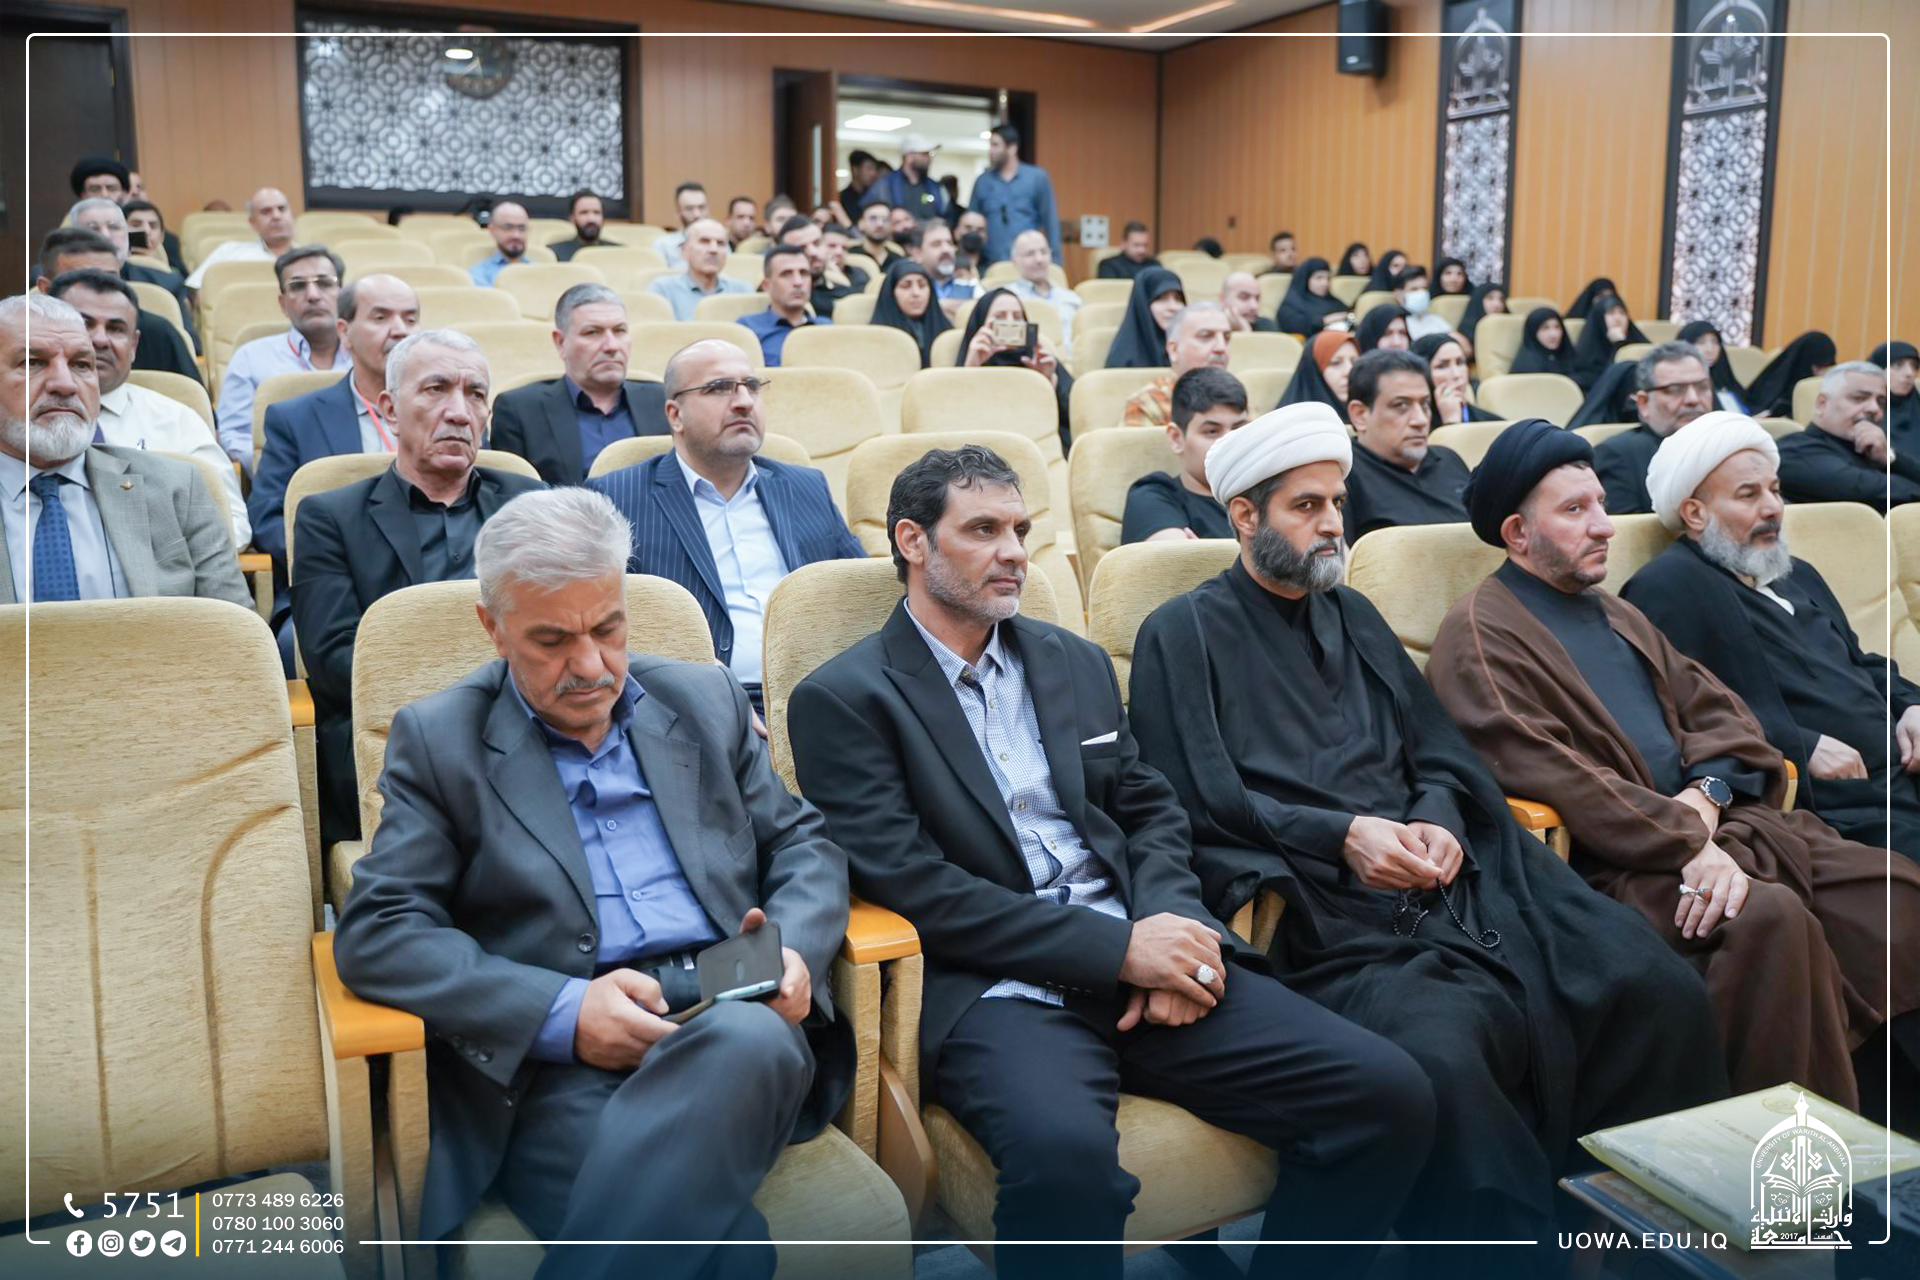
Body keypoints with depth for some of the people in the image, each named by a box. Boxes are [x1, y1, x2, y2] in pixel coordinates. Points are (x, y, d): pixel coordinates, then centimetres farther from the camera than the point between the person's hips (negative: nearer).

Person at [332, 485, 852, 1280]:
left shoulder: (705, 701, 18)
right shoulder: (439, 739, 8)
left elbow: (802, 844, 19)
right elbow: (374, 933, -1)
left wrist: (795, 951, -5)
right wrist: (562, 1012, -15)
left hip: (733, 1019, 4)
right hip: (562, 1068, -4)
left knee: (747, 1041, -36)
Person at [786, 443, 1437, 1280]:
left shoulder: (1077, 663, 19)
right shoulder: (843, 700, 0)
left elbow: (1150, 810, 19)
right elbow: (907, 881, -10)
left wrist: (1168, 928, -4)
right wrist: (1118, 948, -14)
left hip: (1144, 956, 6)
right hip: (995, 988, -5)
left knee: (1388, 1093, -12)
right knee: (1064, 1152, -38)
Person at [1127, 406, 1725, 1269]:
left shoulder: (1352, 615, 25)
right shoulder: (1183, 636, 5)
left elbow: (1439, 749, 20)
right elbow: (1201, 801, -5)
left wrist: (1440, 819, -2)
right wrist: (1342, 834, -12)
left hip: (1443, 879, 6)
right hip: (1330, 914, -6)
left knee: (1662, 992, -15)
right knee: (1442, 1054, -35)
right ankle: (1503, 1255, -13)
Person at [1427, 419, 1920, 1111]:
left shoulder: (1613, 613, 24)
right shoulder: (1481, 637, -6)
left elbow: (1716, 709, 17)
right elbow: (1554, 780, -16)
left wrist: (1707, 794, -5)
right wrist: (1686, 845, -19)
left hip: (1709, 823, 9)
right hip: (1611, 864, -9)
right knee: (1769, 915, -31)